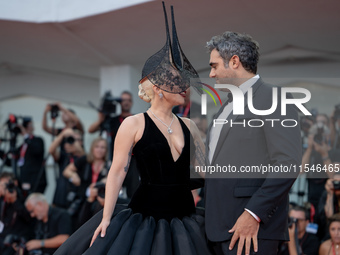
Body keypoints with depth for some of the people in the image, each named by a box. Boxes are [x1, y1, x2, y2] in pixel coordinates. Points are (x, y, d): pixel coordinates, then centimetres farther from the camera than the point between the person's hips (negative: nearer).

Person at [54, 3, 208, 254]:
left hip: (184, 220, 5)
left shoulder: (188, 126, 10)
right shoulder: (134, 124, -4)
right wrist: (106, 218, -14)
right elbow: (117, 173, -8)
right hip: (145, 219, -5)